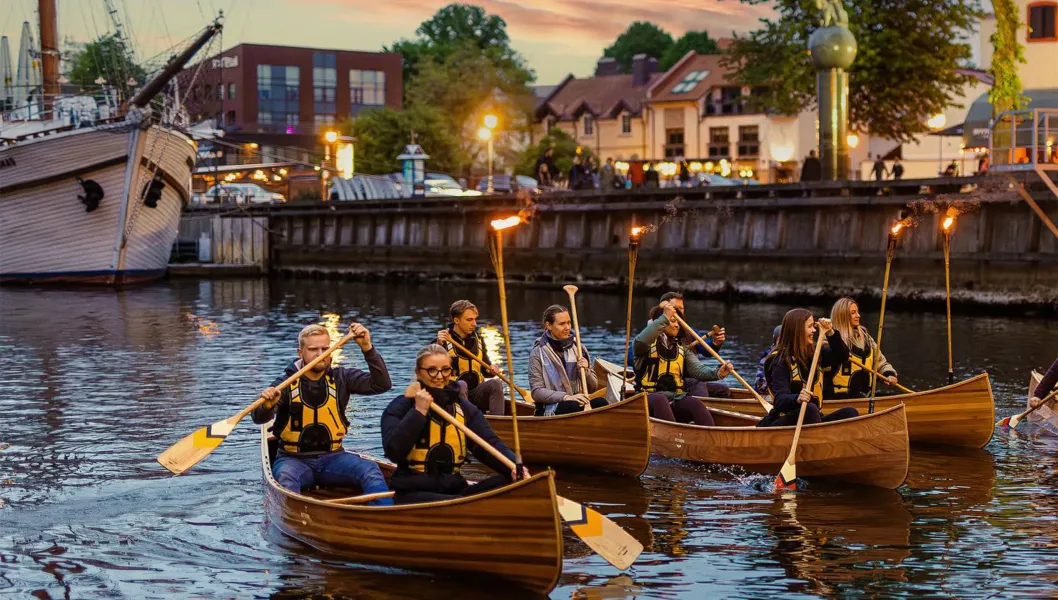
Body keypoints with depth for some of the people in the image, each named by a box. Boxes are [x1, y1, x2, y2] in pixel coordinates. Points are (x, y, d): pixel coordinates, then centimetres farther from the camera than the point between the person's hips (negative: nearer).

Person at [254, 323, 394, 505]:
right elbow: (259, 418, -15)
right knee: (286, 477, -36)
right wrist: (267, 406, -40)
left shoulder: (341, 378, 4)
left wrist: (367, 348, -18)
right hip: (294, 459, -2)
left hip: (332, 457, 2)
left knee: (370, 470, -24)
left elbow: (382, 384, -6)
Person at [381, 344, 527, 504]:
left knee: (509, 482, -21)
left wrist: (513, 466, -19)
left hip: (454, 490, 5)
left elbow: (488, 444, 1)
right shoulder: (400, 407, 2)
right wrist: (419, 412, -15)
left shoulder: (463, 407, 14)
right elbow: (393, 452, -13)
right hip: (414, 494, -5)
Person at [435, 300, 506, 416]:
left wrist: (490, 370, 1)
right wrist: (438, 345, -31)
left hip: (476, 394, 5)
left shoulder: (477, 339, 14)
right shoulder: (443, 341, -4)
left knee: (495, 383, -22)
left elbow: (485, 368, 25)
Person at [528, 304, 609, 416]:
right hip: (549, 410, -4)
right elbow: (536, 392, -8)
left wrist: (585, 371, -5)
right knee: (573, 406, -36)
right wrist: (566, 397, -22)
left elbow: (593, 388, 17)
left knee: (601, 402, -28)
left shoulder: (576, 347, 12)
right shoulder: (538, 353, -1)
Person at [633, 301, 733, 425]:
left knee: (695, 403, -30)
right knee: (660, 399, -39)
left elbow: (697, 369, 4)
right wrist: (664, 318, -22)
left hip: (676, 399, 4)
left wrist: (718, 373, -18)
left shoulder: (681, 348, 19)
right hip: (649, 400, -4)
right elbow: (639, 342, -21)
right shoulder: (649, 344, 6)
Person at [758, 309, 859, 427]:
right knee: (809, 409, -37)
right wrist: (797, 399, -45)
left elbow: (842, 356, 19)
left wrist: (830, 333, 2)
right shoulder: (780, 361, -12)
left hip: (811, 422, 7)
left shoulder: (813, 353, 9)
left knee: (850, 412, -17)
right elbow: (780, 400, -22)